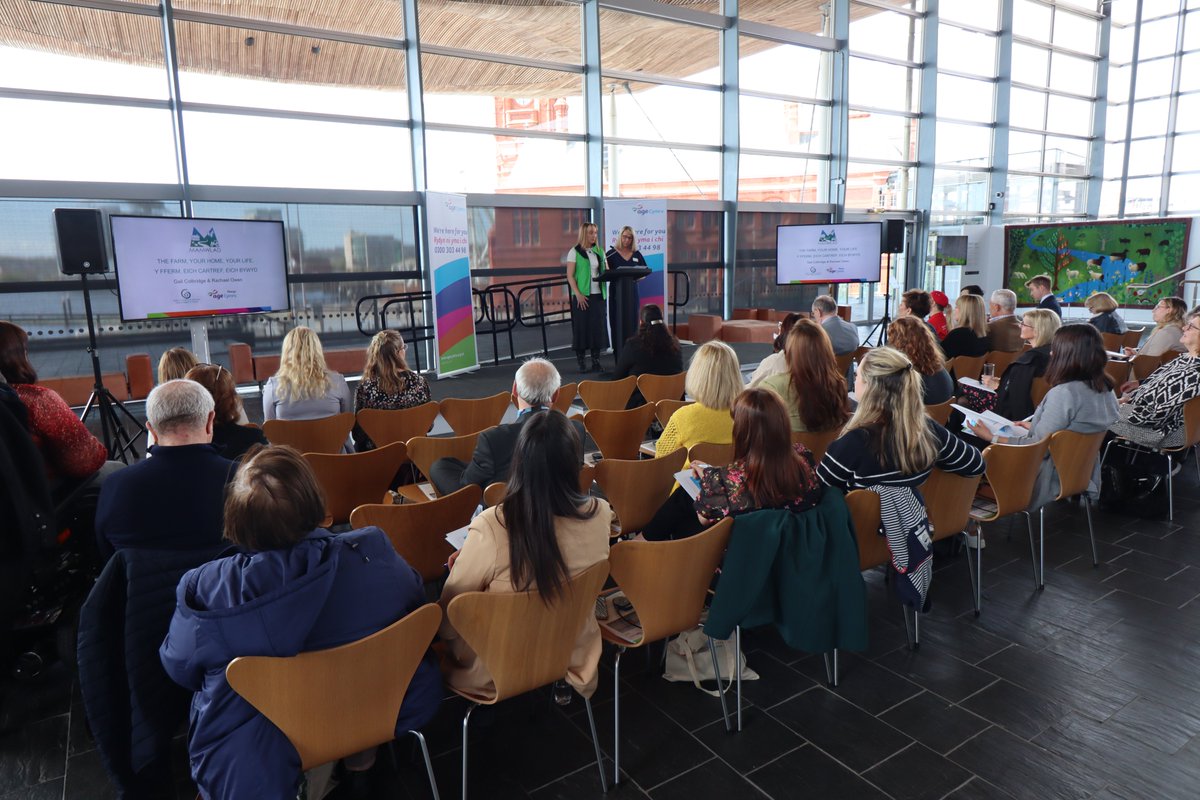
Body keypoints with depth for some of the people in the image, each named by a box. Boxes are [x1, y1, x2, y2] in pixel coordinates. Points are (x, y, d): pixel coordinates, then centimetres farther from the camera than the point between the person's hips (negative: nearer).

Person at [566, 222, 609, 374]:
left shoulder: (599, 251, 13)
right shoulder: (574, 252, -2)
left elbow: (607, 271, 16)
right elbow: (570, 276, -7)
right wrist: (578, 294, -16)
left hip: (598, 295, 4)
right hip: (582, 296, -4)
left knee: (598, 327, 3)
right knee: (581, 328, -2)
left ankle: (596, 362, 11)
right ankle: (581, 363, 5)